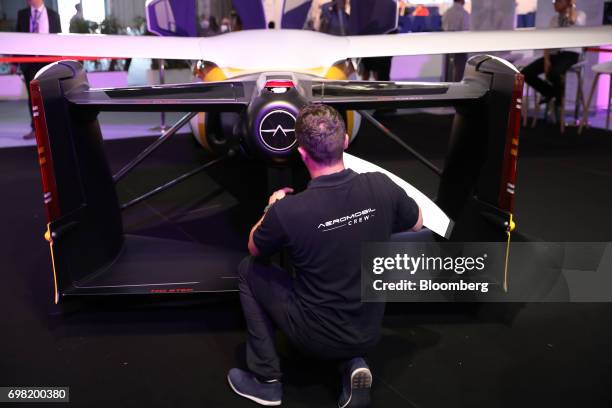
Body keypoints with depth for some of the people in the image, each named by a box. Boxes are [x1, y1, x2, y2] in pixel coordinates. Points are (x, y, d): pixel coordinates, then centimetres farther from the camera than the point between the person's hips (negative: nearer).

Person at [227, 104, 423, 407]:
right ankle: (352, 364, 10)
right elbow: (417, 223, 7)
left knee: (248, 270, 13)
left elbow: (254, 249, -2)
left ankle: (266, 380, 17)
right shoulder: (381, 186, -15)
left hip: (318, 339, -4)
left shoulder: (287, 211, -26)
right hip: (370, 334, 4)